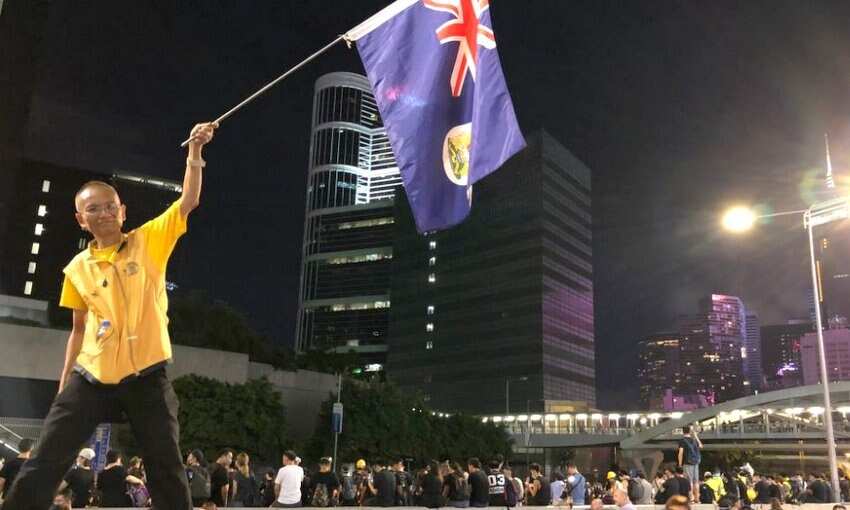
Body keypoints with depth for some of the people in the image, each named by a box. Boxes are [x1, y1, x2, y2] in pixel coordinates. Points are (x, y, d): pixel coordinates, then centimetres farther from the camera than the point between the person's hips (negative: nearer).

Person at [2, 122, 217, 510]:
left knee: (167, 471, 3)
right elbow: (79, 329, 15)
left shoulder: (148, 242, 0)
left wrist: (195, 150, -17)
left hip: (146, 376, -2)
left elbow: (189, 201, -8)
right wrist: (63, 384, 14)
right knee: (42, 467, 2)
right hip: (90, 378, 3)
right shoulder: (78, 268, 8)